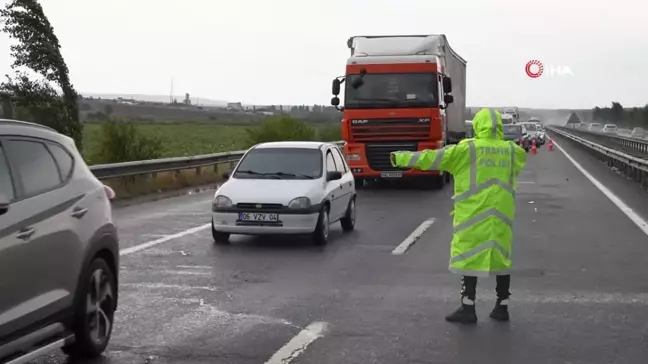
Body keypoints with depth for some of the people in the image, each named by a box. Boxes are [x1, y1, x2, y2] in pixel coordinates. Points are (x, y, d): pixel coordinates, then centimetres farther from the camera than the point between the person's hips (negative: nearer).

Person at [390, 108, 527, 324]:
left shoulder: (467, 149, -7)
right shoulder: (511, 150, 7)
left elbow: (431, 158, -7)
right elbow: (521, 157, 33)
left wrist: (401, 158, 0)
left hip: (474, 214, -4)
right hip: (502, 214, 5)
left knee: (470, 257, 1)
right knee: (501, 257, 12)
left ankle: (468, 308, 1)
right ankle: (502, 307, 17)